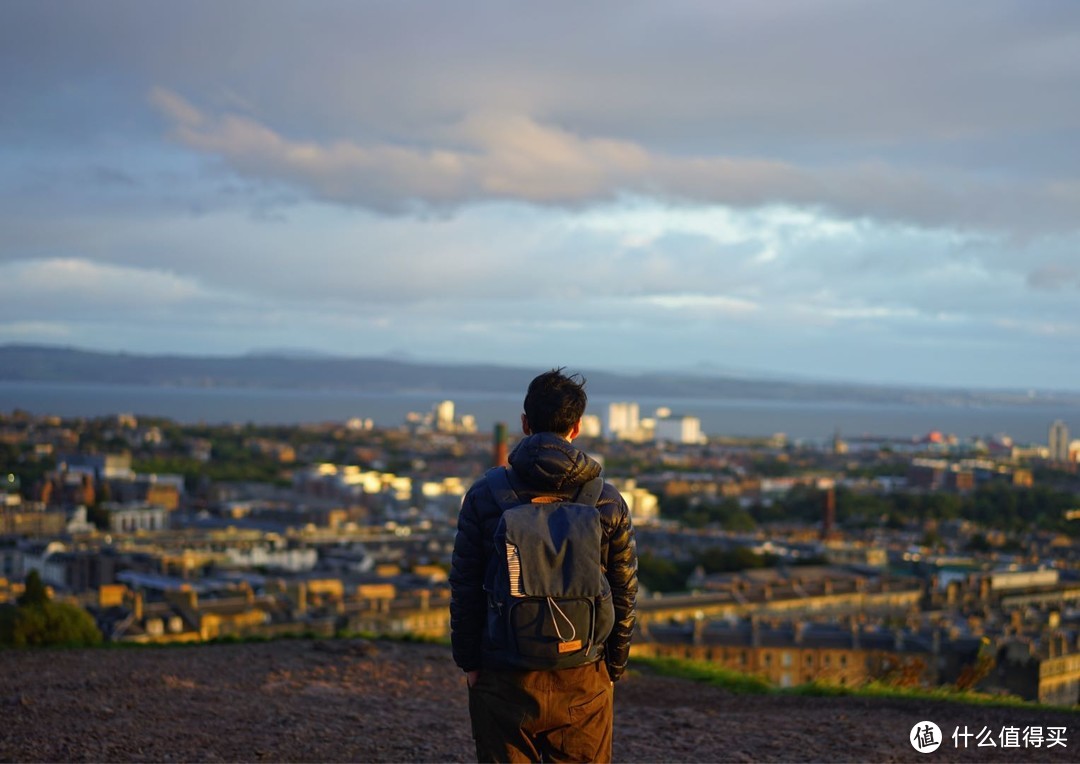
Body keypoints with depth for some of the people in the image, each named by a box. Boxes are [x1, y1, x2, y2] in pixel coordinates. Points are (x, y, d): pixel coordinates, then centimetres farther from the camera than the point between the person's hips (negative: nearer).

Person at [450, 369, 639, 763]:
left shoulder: (484, 495, -4)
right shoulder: (607, 501, -2)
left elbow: (464, 588, -2)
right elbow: (624, 592, 2)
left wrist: (468, 661, 8)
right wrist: (614, 666, 13)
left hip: (504, 681, 0)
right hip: (583, 682, 0)